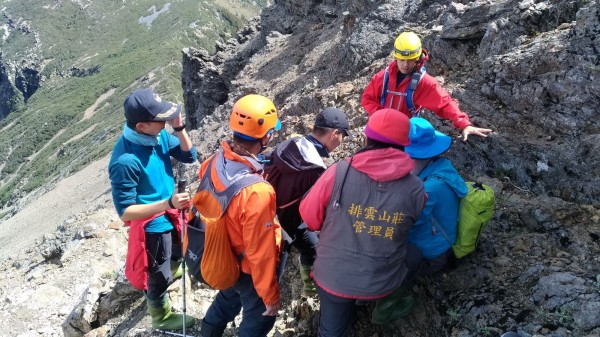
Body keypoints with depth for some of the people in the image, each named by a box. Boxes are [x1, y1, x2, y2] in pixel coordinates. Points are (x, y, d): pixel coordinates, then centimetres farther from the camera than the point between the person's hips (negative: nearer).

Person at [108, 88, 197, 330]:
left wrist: (179, 127, -21)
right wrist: (167, 203, -40)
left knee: (177, 255, 35)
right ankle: (161, 317, 46)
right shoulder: (125, 160, -35)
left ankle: (171, 272, 68)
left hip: (170, 215, 7)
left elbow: (189, 156, -4)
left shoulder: (158, 134, -15)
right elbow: (125, 212, -29)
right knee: (158, 276, 18)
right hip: (151, 224, -7)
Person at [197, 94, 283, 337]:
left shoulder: (215, 162, -17)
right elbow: (261, 252, -28)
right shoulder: (257, 193, -39)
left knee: (227, 301, 35)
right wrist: (270, 296, -14)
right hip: (248, 269, -7)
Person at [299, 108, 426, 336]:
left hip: (332, 276, 0)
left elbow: (309, 215, -6)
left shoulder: (339, 172, -18)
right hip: (383, 281, 1)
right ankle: (388, 305, 41)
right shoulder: (415, 188, -13)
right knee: (413, 257, 31)